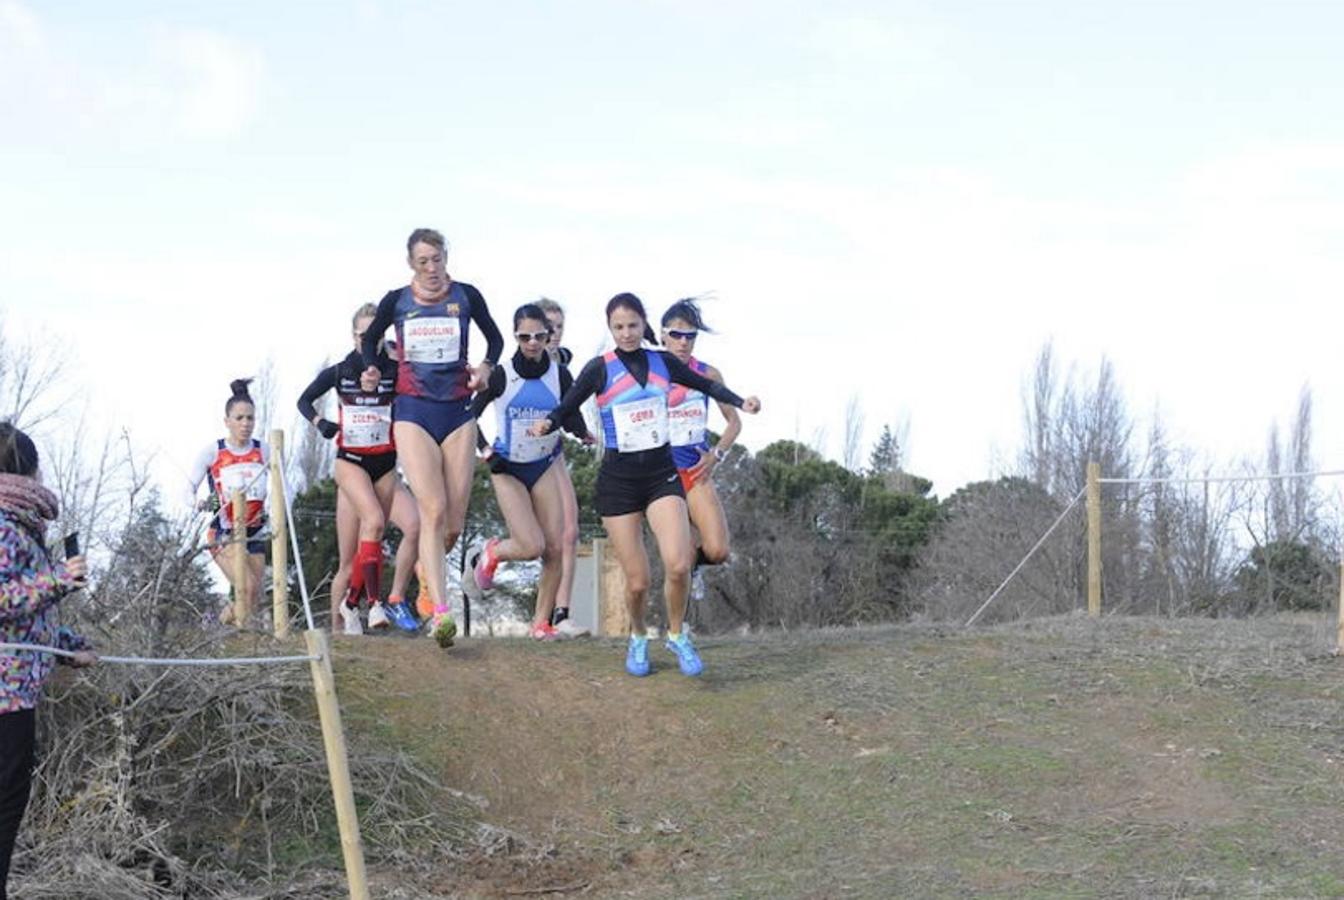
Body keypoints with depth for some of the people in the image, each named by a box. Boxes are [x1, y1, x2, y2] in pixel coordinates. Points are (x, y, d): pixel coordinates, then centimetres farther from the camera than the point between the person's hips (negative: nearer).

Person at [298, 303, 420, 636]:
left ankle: (351, 602, 19)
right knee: (374, 521, -24)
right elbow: (304, 400, 12)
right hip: (351, 461, -2)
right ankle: (376, 602, -26)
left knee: (370, 541, 2)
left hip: (385, 464, 2)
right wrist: (318, 421, -6)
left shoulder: (394, 371, -1)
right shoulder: (338, 372, 1)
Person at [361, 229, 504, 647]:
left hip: (457, 412, 2)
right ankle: (441, 612, -25)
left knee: (453, 524, 1)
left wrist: (486, 366, -1)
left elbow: (494, 338, 18)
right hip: (413, 412, -2)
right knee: (433, 510, -18)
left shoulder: (466, 296, 5)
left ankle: (427, 569, 35)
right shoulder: (396, 301, 6)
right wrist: (371, 367, 5)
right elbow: (370, 338, 23)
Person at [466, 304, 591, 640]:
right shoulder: (501, 375, -11)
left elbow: (573, 419, 2)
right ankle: (491, 552, 19)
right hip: (508, 469, -3)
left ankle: (542, 622, 7)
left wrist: (581, 432, -20)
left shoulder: (559, 375, -3)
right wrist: (486, 451, -14)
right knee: (532, 546, -14)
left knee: (555, 547, -6)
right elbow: (470, 414, -3)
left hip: (546, 466, 3)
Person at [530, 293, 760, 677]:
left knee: (678, 565, -18)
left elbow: (706, 385, 19)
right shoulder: (600, 368, -4)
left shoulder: (663, 362, 5)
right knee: (637, 580, -3)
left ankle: (677, 635, 9)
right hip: (618, 478, -2)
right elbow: (566, 407, -8)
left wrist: (740, 402, 5)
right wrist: (547, 424, -29)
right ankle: (638, 638, 29)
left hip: (662, 472, 2)